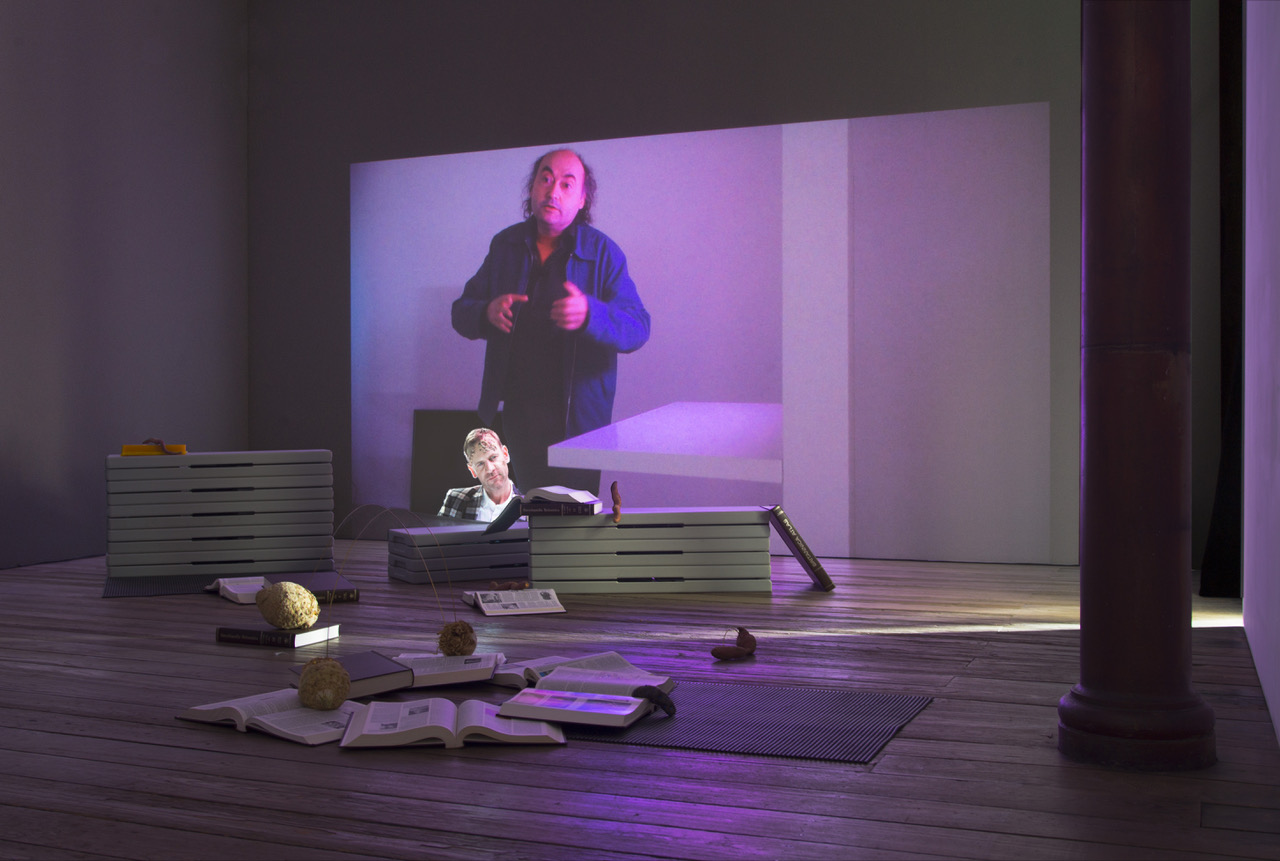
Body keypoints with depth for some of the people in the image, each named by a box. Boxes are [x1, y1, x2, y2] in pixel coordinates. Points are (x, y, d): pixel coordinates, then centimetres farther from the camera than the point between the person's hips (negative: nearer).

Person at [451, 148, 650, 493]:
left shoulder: (603, 253, -2)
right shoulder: (504, 245, 9)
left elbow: (638, 328, -10)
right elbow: (461, 311, 11)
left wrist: (590, 314, -31)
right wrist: (487, 313, -13)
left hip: (577, 416, -3)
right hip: (516, 409, 3)